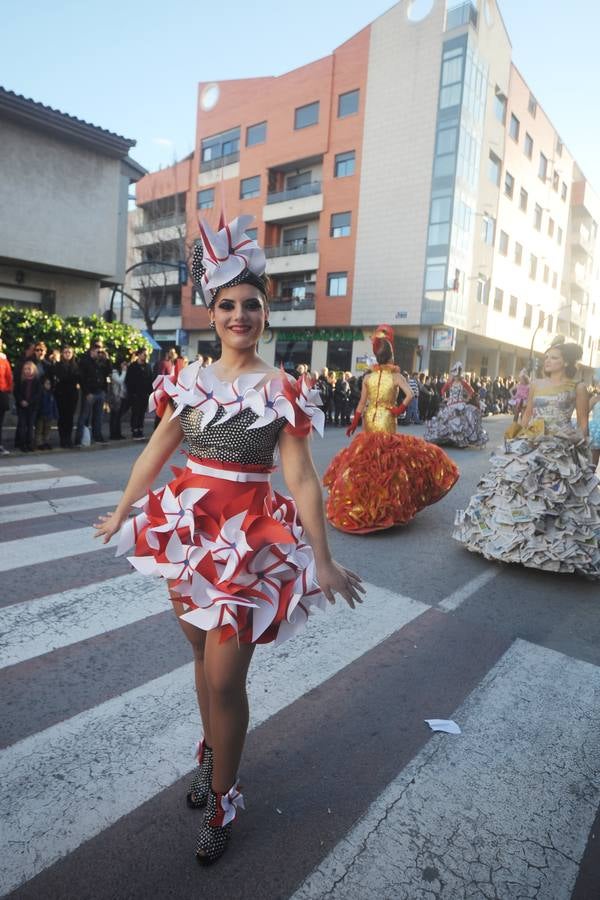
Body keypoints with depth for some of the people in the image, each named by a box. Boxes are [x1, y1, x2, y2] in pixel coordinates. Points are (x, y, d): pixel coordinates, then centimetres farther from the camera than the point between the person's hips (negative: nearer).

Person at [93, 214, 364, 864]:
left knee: (225, 675, -1)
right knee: (204, 651, 19)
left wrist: (324, 560, -8)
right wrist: (120, 513, 20)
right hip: (188, 525, 4)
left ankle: (222, 799, 24)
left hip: (250, 536, -4)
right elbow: (154, 454, 11)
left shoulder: (283, 391, -8)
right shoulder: (188, 382, 3)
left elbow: (301, 479, -9)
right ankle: (211, 751, 44)